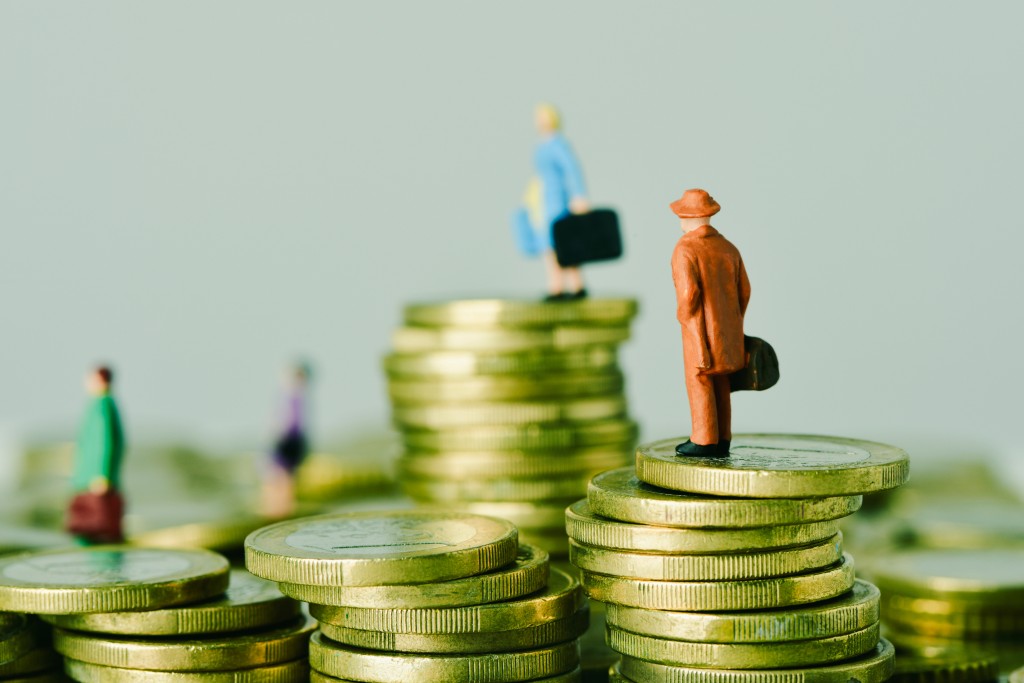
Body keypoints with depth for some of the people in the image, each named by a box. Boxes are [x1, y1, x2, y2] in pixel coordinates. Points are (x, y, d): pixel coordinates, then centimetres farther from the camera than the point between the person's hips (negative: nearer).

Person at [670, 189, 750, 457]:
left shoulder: (684, 250, -15)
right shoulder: (728, 247, 6)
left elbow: (688, 292, -24)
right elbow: (743, 290, 8)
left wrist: (683, 315, -5)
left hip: (700, 329, -7)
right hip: (726, 329, 7)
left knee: (700, 383, 0)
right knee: (719, 385, 12)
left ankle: (704, 442, 1)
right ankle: (721, 440, 15)